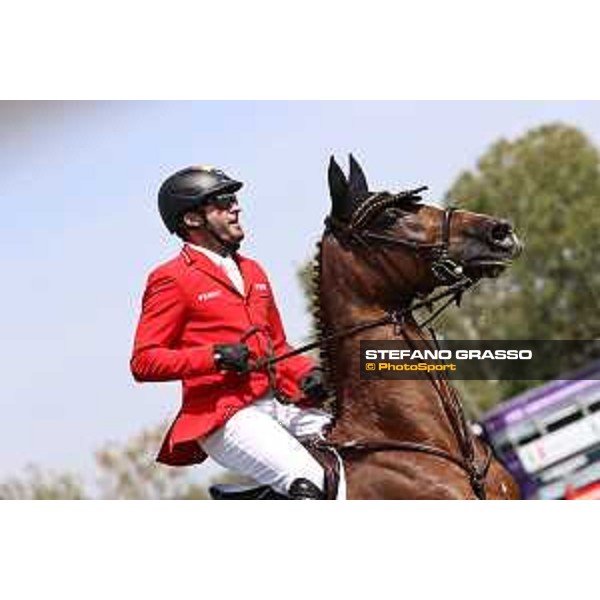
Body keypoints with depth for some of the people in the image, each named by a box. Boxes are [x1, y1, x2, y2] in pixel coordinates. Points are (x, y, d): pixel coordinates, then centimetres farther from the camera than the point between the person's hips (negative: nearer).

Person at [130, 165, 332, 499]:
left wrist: (306, 373, 8)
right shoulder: (171, 280, 1)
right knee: (309, 485, -29)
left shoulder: (253, 272, 24)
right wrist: (214, 356, -17)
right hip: (223, 416, -8)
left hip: (280, 405, 8)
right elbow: (143, 362, -6)